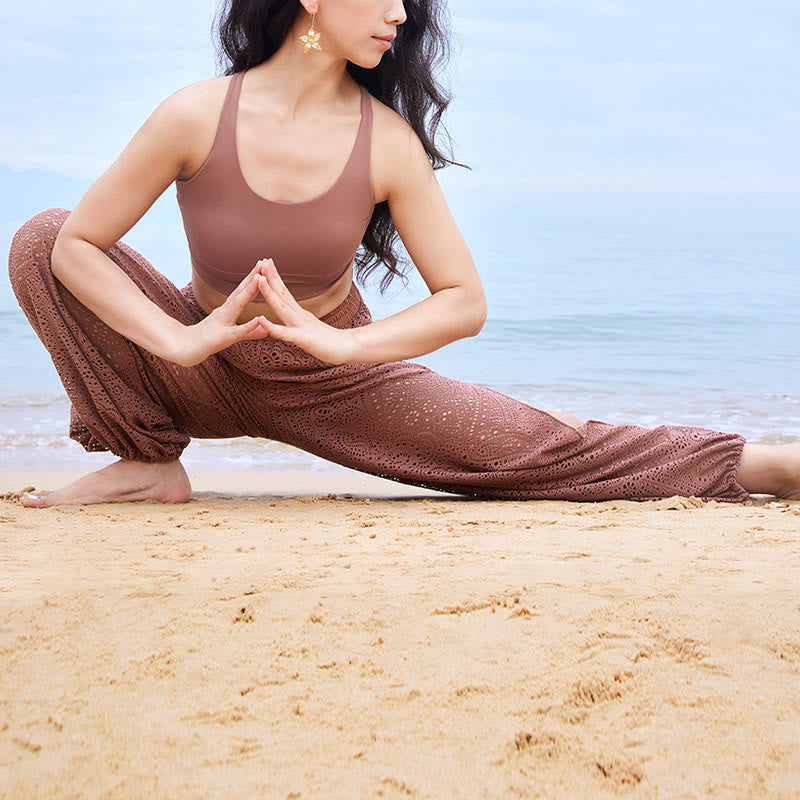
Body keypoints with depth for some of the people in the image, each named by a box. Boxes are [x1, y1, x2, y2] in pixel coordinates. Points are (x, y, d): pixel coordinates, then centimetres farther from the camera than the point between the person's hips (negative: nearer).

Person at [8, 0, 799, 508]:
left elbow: (464, 302, -14)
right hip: (207, 375, 1)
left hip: (336, 383, 0)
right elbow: (74, 244, -16)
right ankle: (147, 463, -10)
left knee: (539, 445, -14)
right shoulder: (198, 116, -19)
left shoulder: (389, 144, -16)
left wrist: (340, 341, -28)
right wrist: (182, 341, -28)